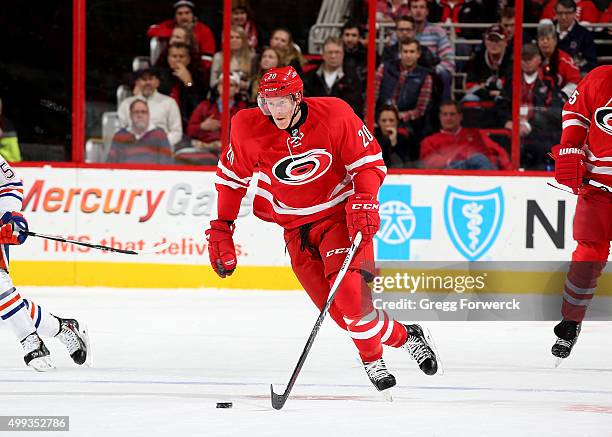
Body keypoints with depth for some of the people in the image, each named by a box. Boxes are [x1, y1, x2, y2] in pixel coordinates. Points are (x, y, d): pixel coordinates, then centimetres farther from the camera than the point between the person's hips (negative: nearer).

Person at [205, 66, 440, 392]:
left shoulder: (334, 115, -16)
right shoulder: (248, 128, -9)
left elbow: (369, 161, -7)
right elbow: (231, 176, 6)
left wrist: (364, 202, -22)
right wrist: (221, 228, 5)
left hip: (341, 214, -2)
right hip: (296, 228, 2)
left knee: (347, 290, -24)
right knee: (340, 311, -11)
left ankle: (372, 358, 0)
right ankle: (402, 337, 11)